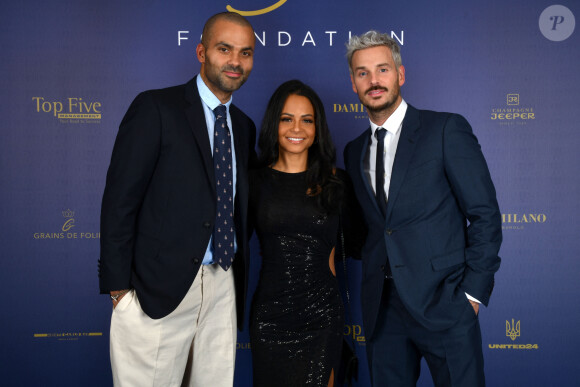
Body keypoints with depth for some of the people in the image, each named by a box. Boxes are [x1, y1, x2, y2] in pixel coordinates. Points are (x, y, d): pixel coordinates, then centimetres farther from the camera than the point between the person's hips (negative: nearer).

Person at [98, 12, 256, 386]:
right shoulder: (155, 107, -5)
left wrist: (239, 280, 10)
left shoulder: (244, 126, 14)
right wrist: (118, 286, -12)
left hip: (223, 288, 6)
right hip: (158, 288, -5)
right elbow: (120, 198, -9)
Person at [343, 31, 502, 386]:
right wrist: (369, 286, 4)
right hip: (381, 309, 5)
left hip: (443, 304, -4)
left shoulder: (447, 130, -3)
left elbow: (485, 214, -5)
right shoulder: (354, 152, 13)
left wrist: (473, 291, -9)